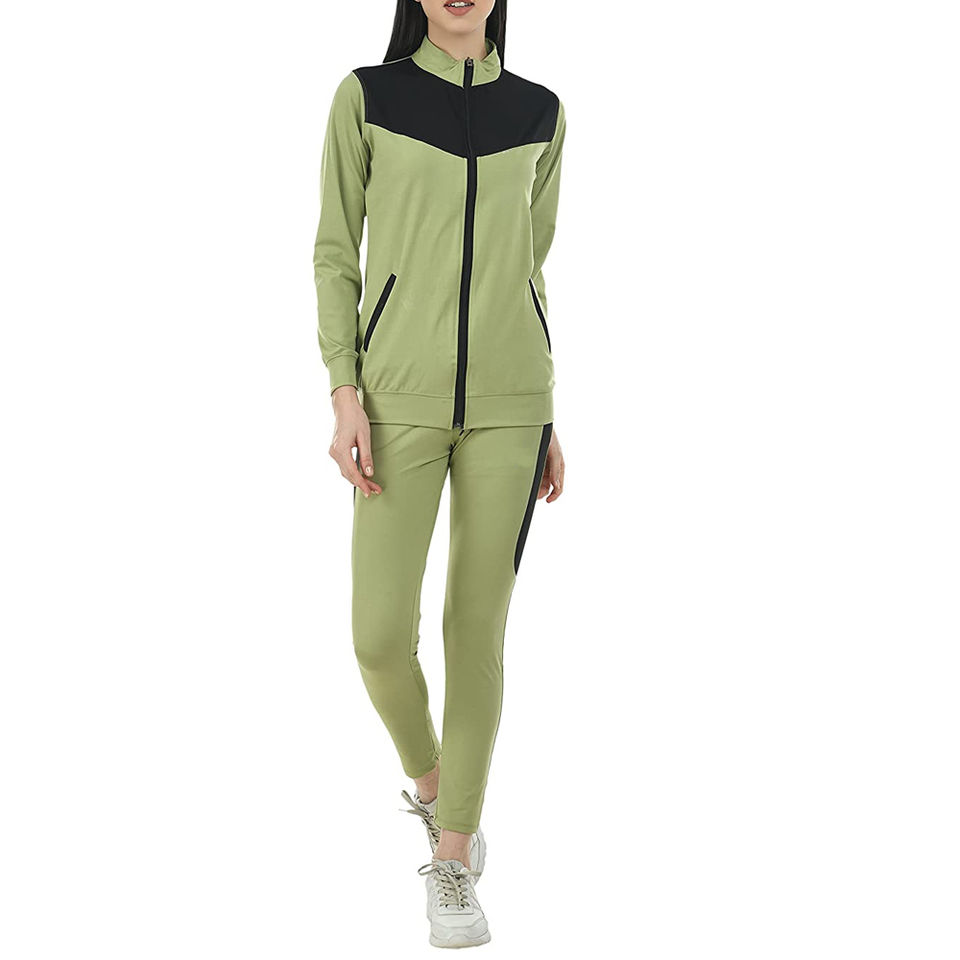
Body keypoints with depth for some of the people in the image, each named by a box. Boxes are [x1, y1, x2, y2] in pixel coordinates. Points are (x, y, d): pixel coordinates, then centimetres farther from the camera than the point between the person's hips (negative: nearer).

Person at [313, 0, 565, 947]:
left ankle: (451, 857, 14)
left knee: (478, 627, 1)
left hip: (507, 396, 2)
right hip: (401, 395, -1)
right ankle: (424, 769, 28)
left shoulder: (538, 114, 9)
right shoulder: (365, 97, 2)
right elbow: (334, 255, 2)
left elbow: (527, 268, 14)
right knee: (382, 637, -7)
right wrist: (345, 399, -9)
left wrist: (545, 417, 11)